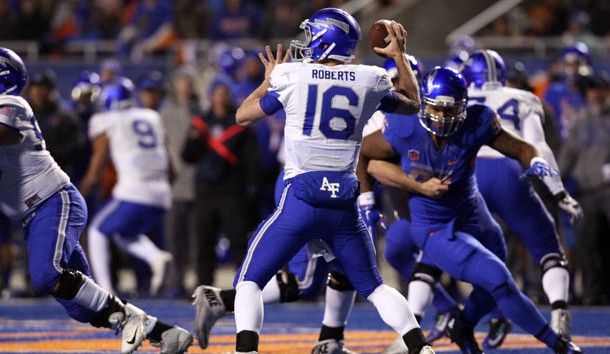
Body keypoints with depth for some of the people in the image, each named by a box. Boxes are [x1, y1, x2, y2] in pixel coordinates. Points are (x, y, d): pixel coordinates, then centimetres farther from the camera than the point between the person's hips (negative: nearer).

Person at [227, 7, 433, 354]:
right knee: (374, 286, 18)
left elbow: (244, 116, 12)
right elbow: (412, 104, 25)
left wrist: (268, 81, 27)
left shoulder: (291, 77, -2)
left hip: (301, 197, -3)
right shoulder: (369, 80, 5)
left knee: (250, 281, 5)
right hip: (345, 201, 3)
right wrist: (400, 56, 34)